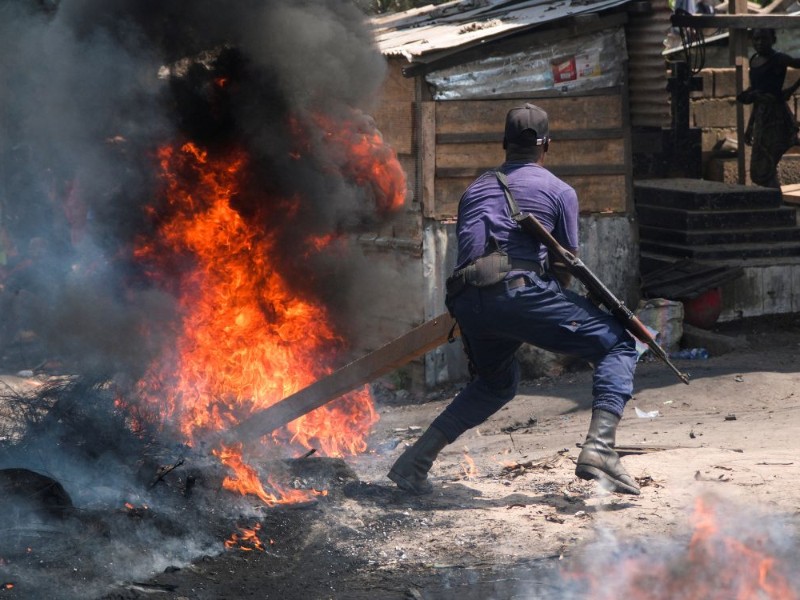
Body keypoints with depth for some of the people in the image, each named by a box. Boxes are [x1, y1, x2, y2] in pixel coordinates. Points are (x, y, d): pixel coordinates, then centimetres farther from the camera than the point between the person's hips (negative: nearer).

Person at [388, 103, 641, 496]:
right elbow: (565, 264, 20)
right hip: (519, 288, -6)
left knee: (496, 382, 31)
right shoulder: (559, 191, 16)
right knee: (618, 346, 4)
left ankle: (416, 459, 21)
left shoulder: (475, 189, 29)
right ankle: (598, 448, -18)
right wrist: (556, 323, 37)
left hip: (466, 300, 6)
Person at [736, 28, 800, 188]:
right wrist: (750, 126, 20)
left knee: (765, 170, -13)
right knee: (757, 173, 9)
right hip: (761, 117, 8)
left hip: (775, 116, -8)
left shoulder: (778, 60, -9)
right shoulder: (754, 61, 13)